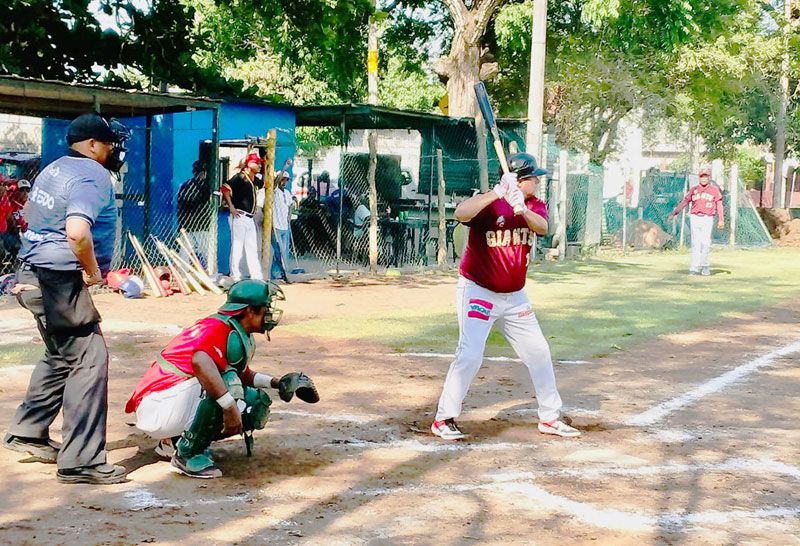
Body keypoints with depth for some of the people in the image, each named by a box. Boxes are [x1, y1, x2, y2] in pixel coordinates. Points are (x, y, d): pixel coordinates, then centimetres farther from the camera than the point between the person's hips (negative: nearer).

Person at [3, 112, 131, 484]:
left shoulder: (54, 169, 15)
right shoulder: (93, 175, -15)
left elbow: (30, 213, 28)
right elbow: (77, 231, -31)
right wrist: (92, 271, -15)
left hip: (34, 274, 10)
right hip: (60, 280, -10)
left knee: (62, 355, 25)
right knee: (90, 359, -8)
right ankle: (80, 462, -9)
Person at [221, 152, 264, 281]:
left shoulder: (255, 180, 15)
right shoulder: (240, 177, -11)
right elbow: (225, 188, -19)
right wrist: (231, 207, -19)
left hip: (250, 218, 9)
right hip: (239, 216, -9)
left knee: (252, 248, 10)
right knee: (237, 246, -5)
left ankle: (256, 276, 13)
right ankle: (235, 276, -2)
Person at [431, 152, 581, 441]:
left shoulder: (535, 206, 0)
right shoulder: (488, 203, -18)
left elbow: (542, 227, -22)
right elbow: (461, 213, -39)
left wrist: (522, 209, -41)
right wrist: (498, 192, -46)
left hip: (514, 297, 7)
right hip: (478, 292, -7)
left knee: (539, 352, 11)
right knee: (470, 355, -18)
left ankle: (550, 418, 26)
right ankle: (443, 419, -5)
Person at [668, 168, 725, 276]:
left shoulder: (714, 189, 7)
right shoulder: (694, 190, 13)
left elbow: (719, 205, 4)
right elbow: (684, 202, 10)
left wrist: (721, 220, -5)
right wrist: (673, 213, 1)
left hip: (707, 218, -2)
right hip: (695, 218, 2)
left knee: (705, 242, -11)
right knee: (696, 243, -1)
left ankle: (705, 265, 7)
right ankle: (694, 268, -2)